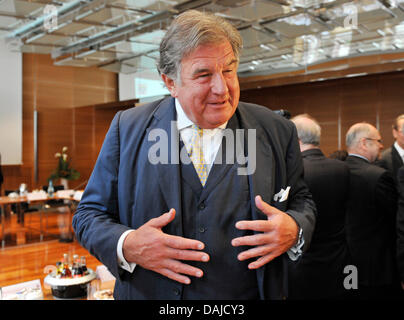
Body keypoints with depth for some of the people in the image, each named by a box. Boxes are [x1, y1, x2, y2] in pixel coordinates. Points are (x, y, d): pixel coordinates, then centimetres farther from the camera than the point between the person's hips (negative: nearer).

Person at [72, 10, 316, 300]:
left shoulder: (277, 131, -5)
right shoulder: (128, 128, -6)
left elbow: (301, 200, 4)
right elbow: (89, 214, -3)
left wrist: (294, 230, -17)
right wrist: (127, 246, -22)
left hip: (250, 293, 1)